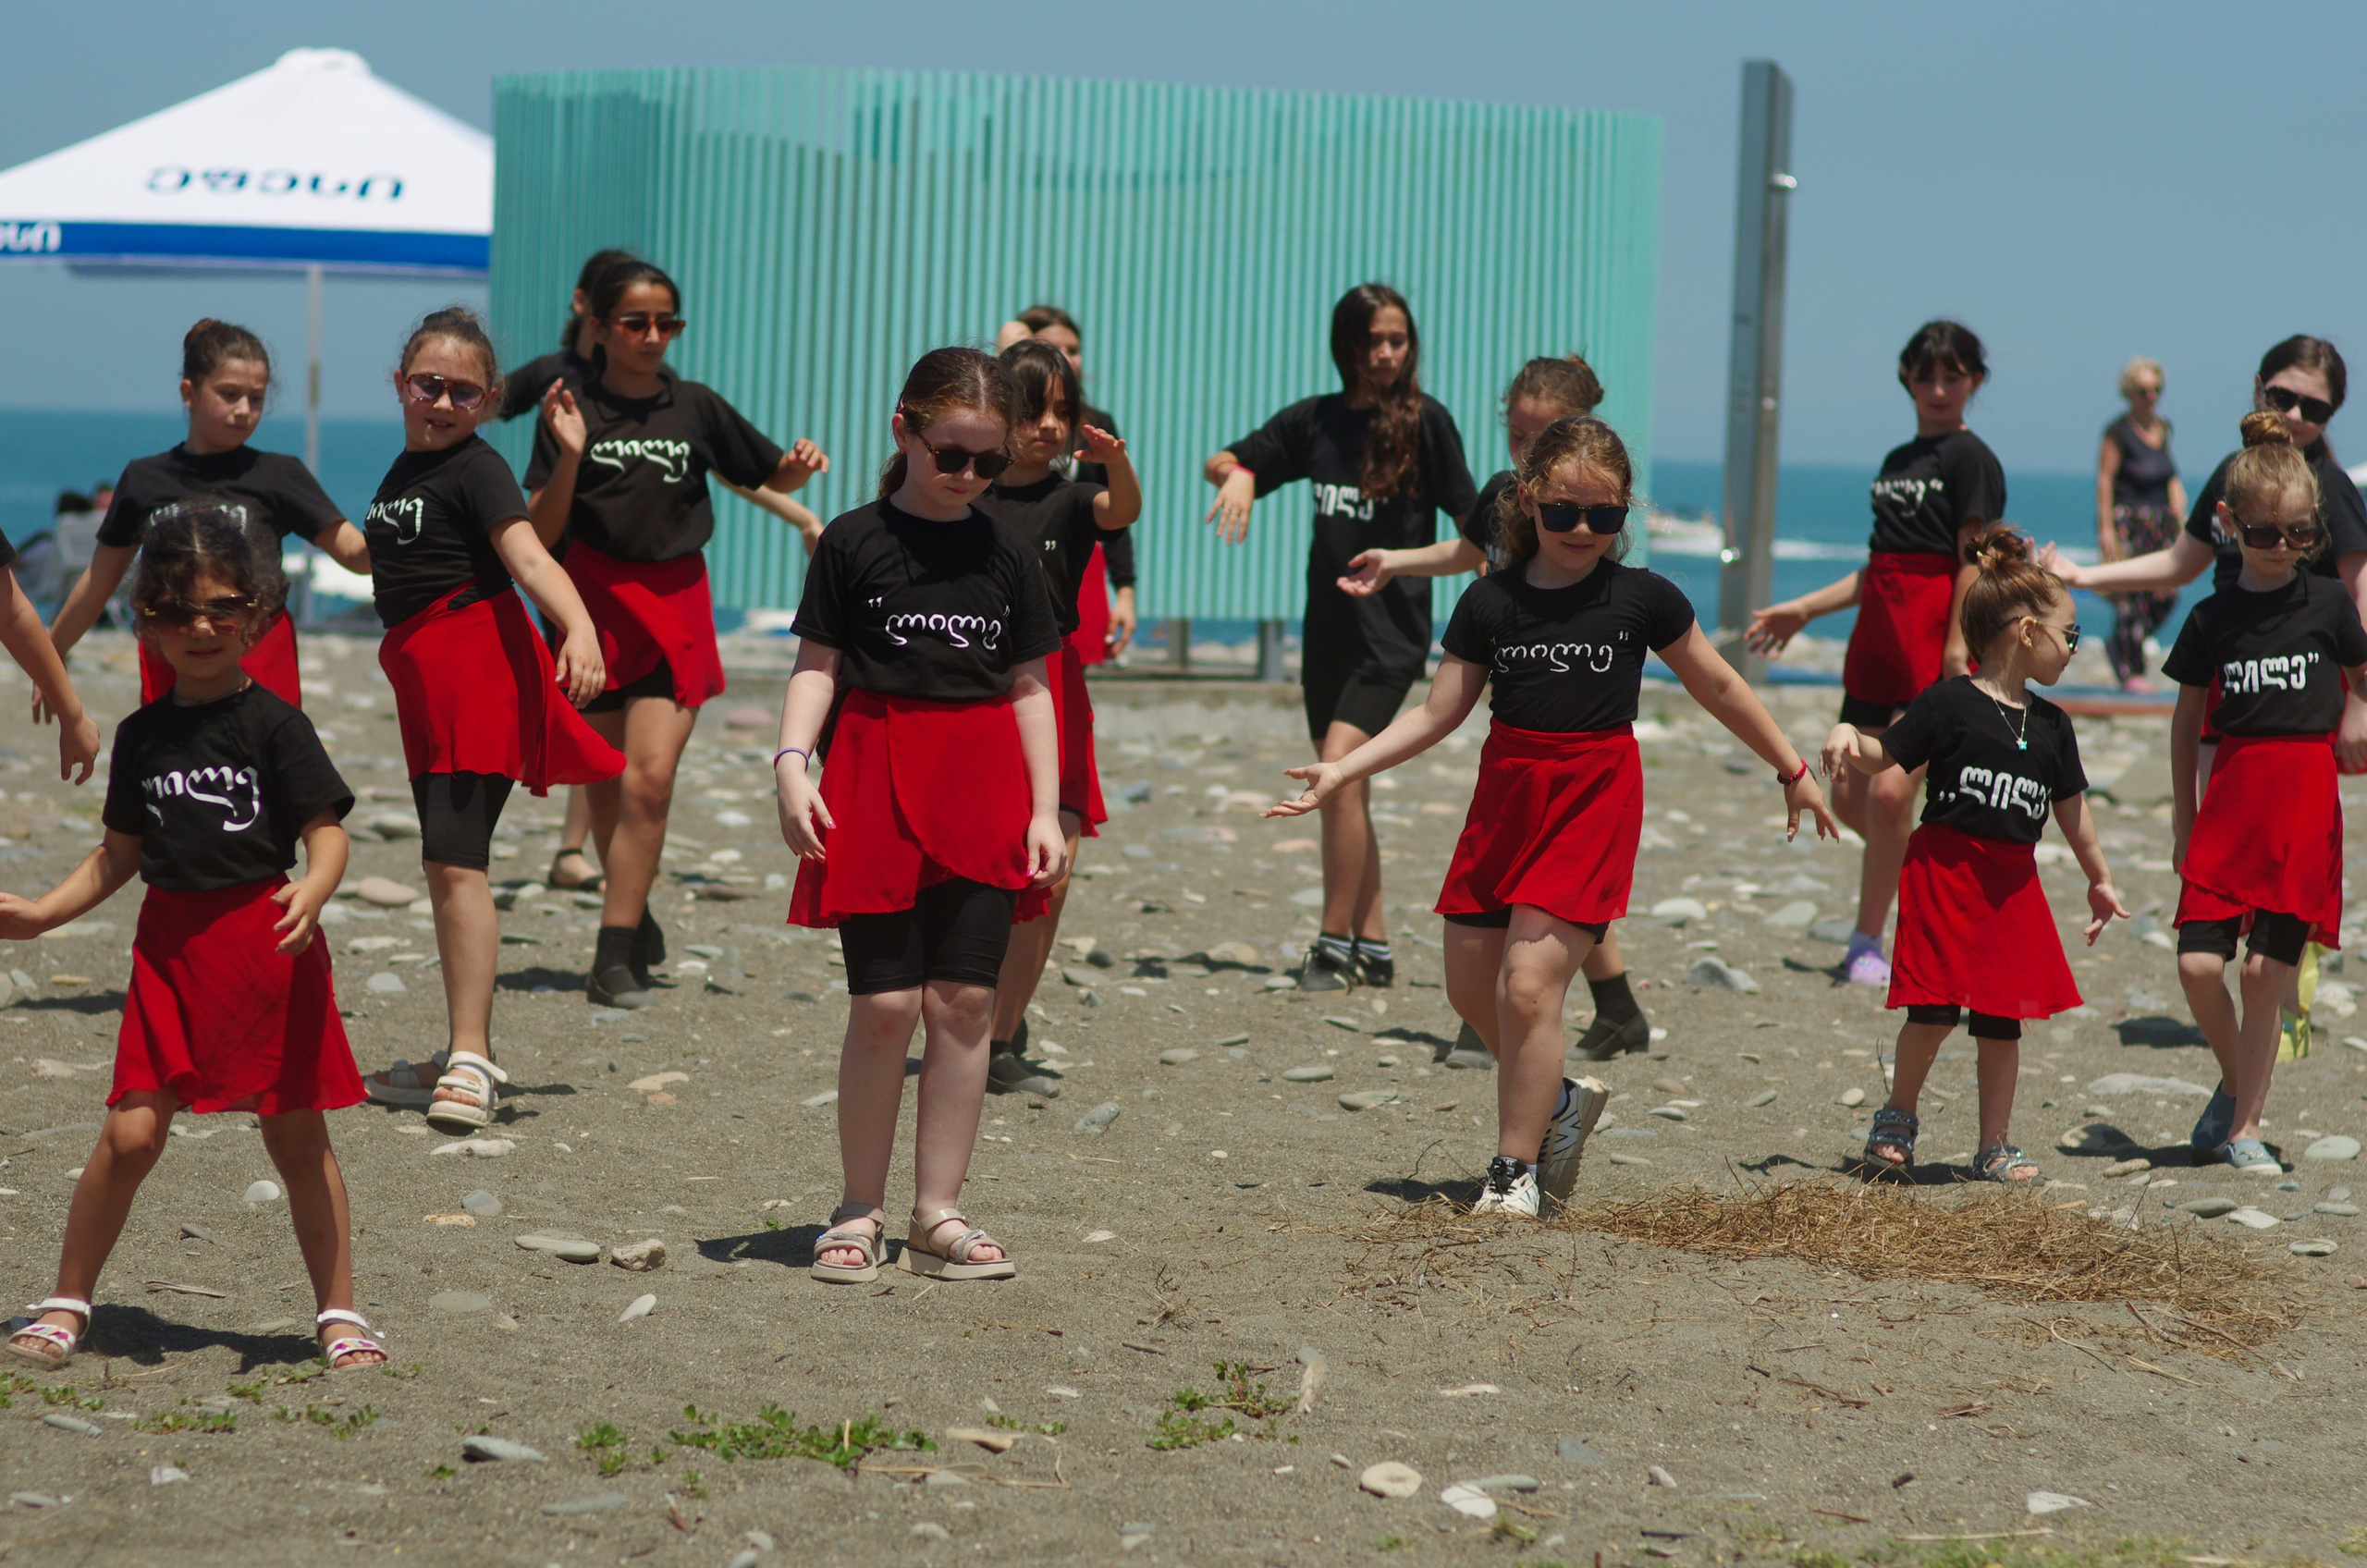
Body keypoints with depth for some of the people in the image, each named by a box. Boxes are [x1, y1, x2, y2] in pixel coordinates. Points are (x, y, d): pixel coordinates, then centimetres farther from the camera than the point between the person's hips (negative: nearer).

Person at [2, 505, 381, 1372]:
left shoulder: (272, 723, -3)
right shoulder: (144, 734, 9)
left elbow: (326, 831, -8)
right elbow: (120, 854, 18)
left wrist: (311, 892, -28)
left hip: (267, 946, -3)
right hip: (170, 948, 3)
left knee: (298, 1134, 4)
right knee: (132, 1131, -5)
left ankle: (339, 1312, 15)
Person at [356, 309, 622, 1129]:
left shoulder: (477, 470, -10)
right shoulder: (403, 470, 16)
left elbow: (529, 556, -25)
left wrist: (579, 625, -40)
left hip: (478, 670, -9)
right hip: (426, 678, 9)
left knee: (455, 859, -17)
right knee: (443, 865, 13)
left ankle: (469, 1060, -19)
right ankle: (468, 1053, 22)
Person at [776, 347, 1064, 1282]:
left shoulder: (1006, 555, 10)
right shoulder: (855, 543, 2)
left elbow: (1029, 687, 12)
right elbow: (817, 666, 1)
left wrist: (1046, 809, 6)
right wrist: (792, 762, -13)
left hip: (983, 786, 3)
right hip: (875, 782, -3)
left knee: (964, 1000, 0)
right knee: (884, 1003, -6)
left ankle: (937, 1213, 7)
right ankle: (859, 1212, 6)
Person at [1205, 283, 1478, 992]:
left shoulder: (1424, 420, -4)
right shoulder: (1315, 420, 8)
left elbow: (1469, 516, -2)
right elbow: (1222, 462, 15)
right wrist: (1237, 473, -7)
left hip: (1393, 623, -6)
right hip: (1328, 624, 6)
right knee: (1344, 792, 9)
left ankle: (1336, 945, -15)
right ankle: (1374, 947, 18)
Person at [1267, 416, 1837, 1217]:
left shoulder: (1641, 598, -3)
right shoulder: (1491, 601, 2)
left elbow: (1717, 686, 9)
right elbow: (1439, 712, 4)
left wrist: (1792, 771, 15)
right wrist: (1342, 771, -4)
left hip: (1594, 798, -4)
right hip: (1506, 791, 4)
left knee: (1530, 984, -14)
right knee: (1472, 988, 8)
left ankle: (1516, 1169, -2)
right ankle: (1559, 1101, 34)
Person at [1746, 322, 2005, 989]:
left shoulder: (1970, 459, -3)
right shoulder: (1898, 460, 19)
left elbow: (1973, 564, -10)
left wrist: (1957, 649, -17)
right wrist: (1804, 610, 22)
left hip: (1934, 645, -8)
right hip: (1878, 641, 8)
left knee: (1891, 791, -16)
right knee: (1849, 795, 6)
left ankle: (1867, 942, -5)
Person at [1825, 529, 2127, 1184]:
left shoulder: (2051, 725, 10)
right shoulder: (1949, 704, -7)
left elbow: (2071, 809, 20)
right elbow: (1881, 756, -5)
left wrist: (2100, 880, 26)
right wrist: (1846, 734, -26)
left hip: (2012, 883, 5)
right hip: (1945, 868, -5)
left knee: (2003, 1017, 6)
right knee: (1935, 1008, -8)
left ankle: (1996, 1146, 15)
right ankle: (1897, 1118, 15)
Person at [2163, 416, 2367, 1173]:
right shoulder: (2212, 619, 5)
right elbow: (2188, 720, 12)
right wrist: (2183, 817, 13)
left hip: (2306, 799, -1)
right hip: (2230, 797, 1)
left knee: (2266, 969, -3)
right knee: (2199, 963, -8)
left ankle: (2245, 1127, 8)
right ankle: (2235, 1084, 19)